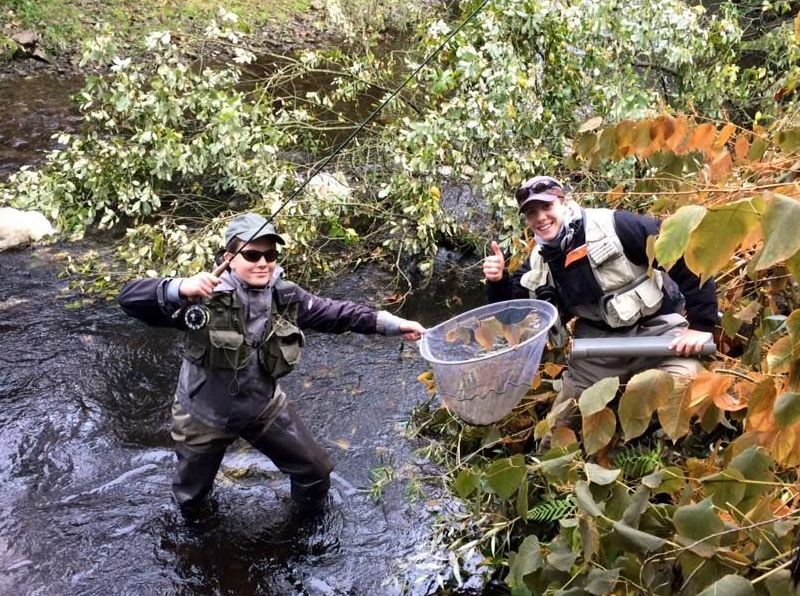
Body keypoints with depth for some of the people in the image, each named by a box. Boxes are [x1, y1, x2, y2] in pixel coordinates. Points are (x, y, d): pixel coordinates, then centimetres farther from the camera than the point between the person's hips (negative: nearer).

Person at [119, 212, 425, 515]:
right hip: (204, 415, -3)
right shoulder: (205, 296, -29)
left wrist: (392, 323, -4)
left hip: (264, 407, 3)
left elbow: (334, 312, -3)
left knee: (316, 470, 15)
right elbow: (129, 298, -35)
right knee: (191, 498, 21)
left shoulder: (285, 296, -15)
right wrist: (179, 288, -55)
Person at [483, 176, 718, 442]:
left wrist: (701, 325, -22)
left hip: (656, 329, -4)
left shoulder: (613, 226, -21)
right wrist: (498, 282, -14)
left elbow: (688, 257, -22)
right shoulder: (538, 264, -1)